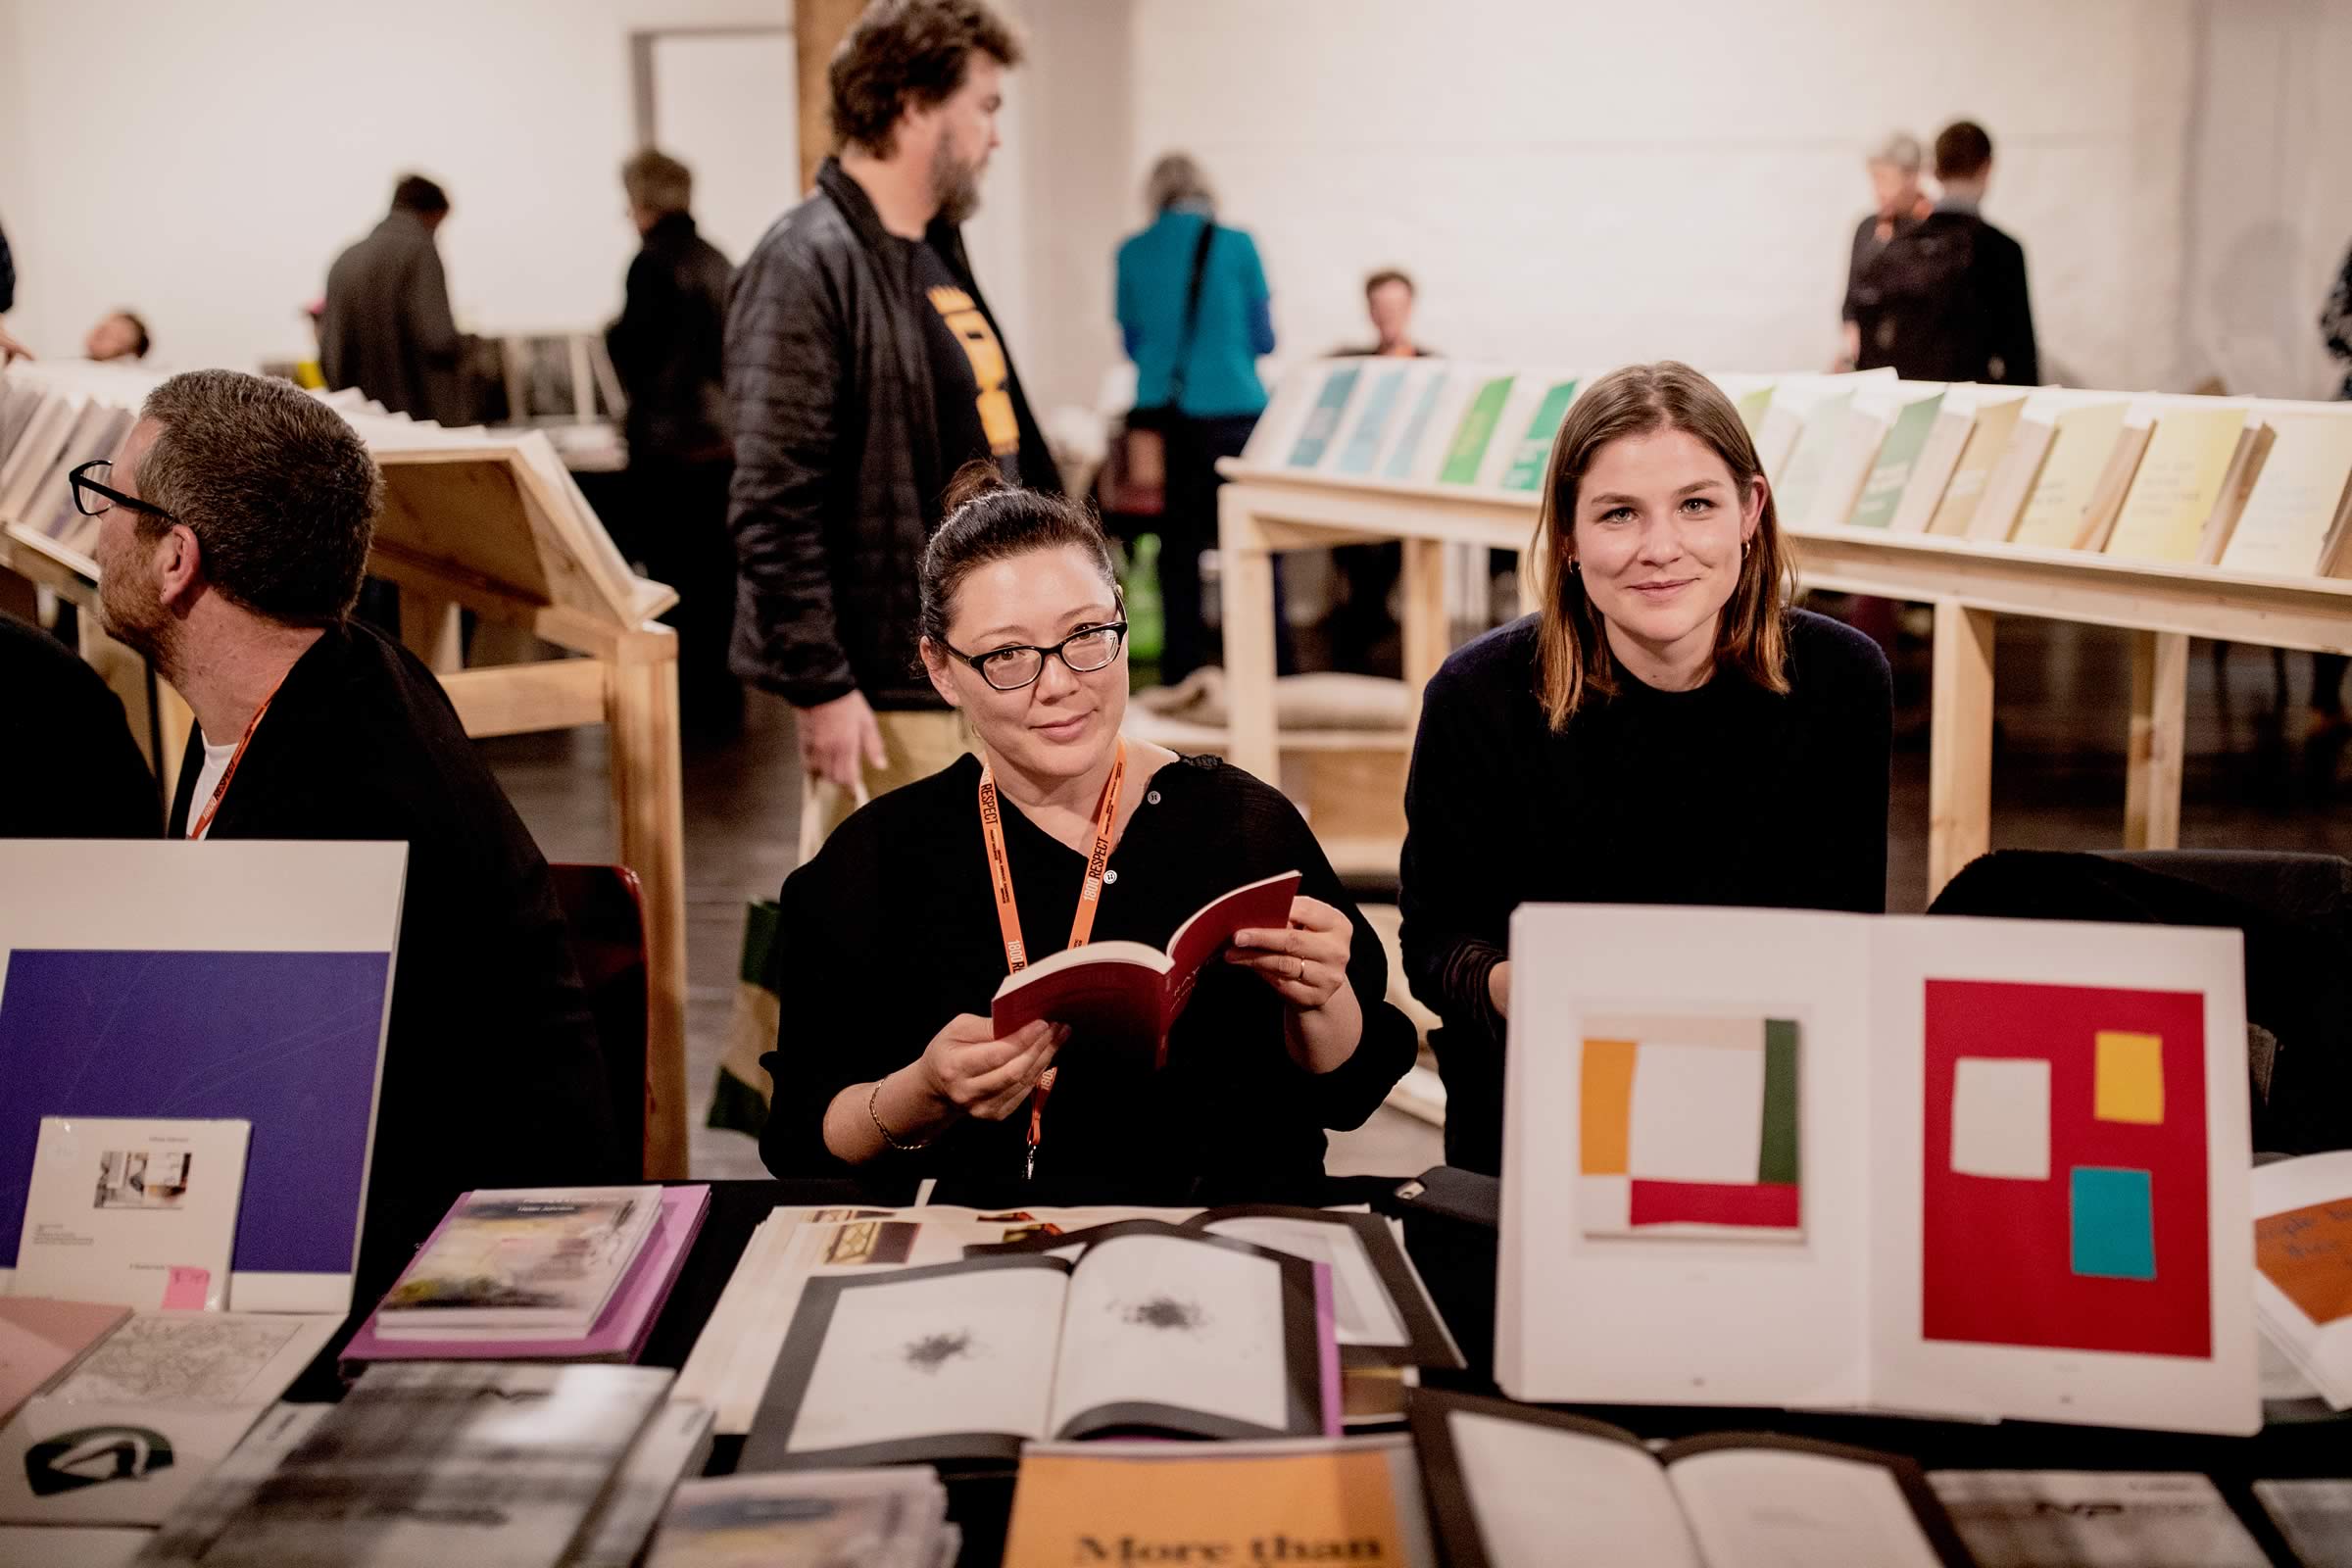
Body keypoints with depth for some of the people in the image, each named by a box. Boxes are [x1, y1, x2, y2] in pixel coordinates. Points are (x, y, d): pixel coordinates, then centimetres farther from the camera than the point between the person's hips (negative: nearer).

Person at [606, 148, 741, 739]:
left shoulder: (653, 263, -12)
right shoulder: (716, 261, 11)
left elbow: (633, 353, -14)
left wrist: (613, 332, 6)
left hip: (670, 445, -8)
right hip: (722, 438, 8)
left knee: (675, 577, -2)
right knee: (719, 573, 12)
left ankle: (692, 704, 1)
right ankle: (723, 701, 19)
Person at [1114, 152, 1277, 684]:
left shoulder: (1132, 252, 4)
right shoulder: (1235, 245, -3)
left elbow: (1131, 341, 14)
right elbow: (1263, 338, 3)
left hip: (1160, 410, 3)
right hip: (1229, 407, -3)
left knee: (1178, 540, 10)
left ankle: (1182, 666, 13)